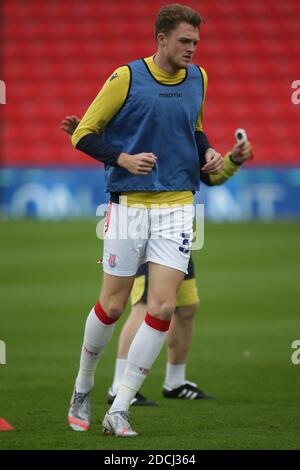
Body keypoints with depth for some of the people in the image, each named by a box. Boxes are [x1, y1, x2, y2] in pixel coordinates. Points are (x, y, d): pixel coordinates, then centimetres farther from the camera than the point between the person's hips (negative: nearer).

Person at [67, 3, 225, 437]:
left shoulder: (197, 79, 7)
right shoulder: (127, 78, -7)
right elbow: (84, 135, -3)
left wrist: (208, 153, 5)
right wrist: (123, 159, -19)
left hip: (177, 207, 3)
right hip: (130, 204, -3)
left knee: (161, 309, -8)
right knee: (112, 306, 3)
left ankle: (119, 411, -2)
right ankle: (83, 389, 28)